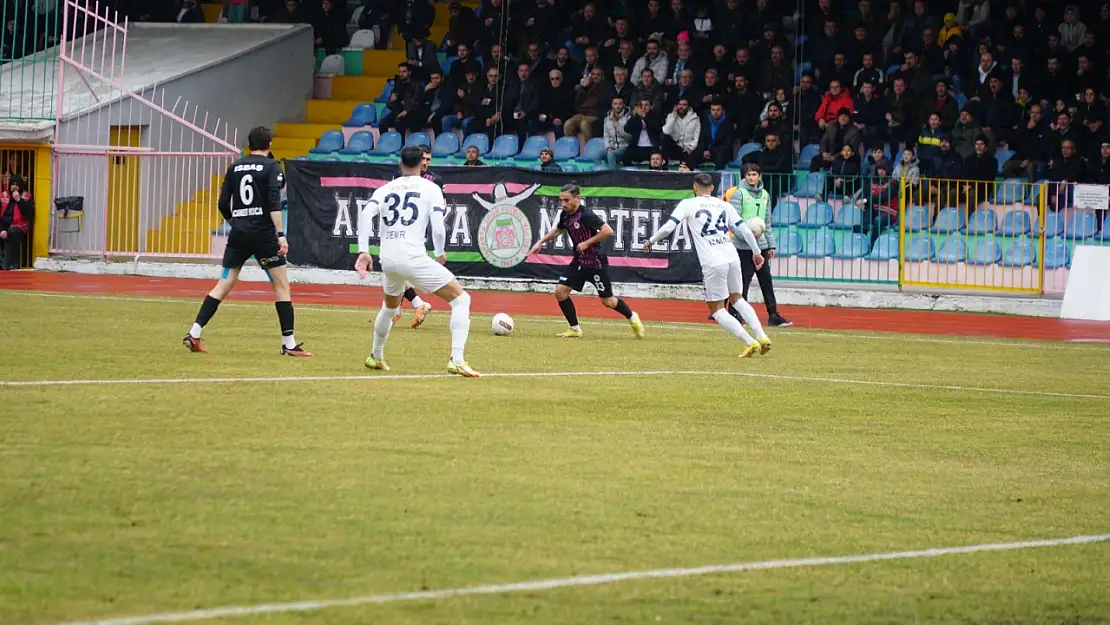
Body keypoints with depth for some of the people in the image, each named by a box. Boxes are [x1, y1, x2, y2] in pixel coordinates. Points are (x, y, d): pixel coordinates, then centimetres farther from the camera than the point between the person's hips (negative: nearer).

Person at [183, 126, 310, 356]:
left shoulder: (235, 167, 11)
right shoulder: (271, 167, -2)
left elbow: (223, 204, 10)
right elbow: (274, 202, -14)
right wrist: (281, 235, -17)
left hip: (238, 234, 5)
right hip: (263, 233, -5)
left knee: (224, 284, 9)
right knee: (282, 285, 2)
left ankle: (194, 334, 1)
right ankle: (288, 344, -1)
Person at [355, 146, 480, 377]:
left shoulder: (386, 189, 14)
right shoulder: (430, 188, 3)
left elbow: (365, 214, -2)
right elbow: (438, 227, -7)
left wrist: (363, 250, -3)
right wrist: (440, 253, 10)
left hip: (387, 260, 5)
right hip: (413, 258, -5)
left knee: (390, 306, 35)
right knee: (461, 299, 0)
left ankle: (376, 357, 48)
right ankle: (457, 360, -14)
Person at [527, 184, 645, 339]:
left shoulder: (585, 215, -22)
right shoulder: (565, 215, 2)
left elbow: (608, 231, -27)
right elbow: (558, 230, 25)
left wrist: (587, 243, -23)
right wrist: (541, 242, 19)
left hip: (596, 263, -7)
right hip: (579, 262, 7)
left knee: (607, 301, 2)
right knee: (560, 290, -5)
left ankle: (632, 318, 30)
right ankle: (575, 329, 6)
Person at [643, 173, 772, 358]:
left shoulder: (687, 204, 5)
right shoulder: (724, 205, 16)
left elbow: (668, 227, -2)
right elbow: (744, 230, 14)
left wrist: (651, 241, 14)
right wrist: (756, 252, 25)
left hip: (712, 263, -5)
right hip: (732, 258, 5)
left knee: (716, 309, 5)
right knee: (736, 299, 23)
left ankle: (750, 342, -7)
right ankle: (762, 337, 10)